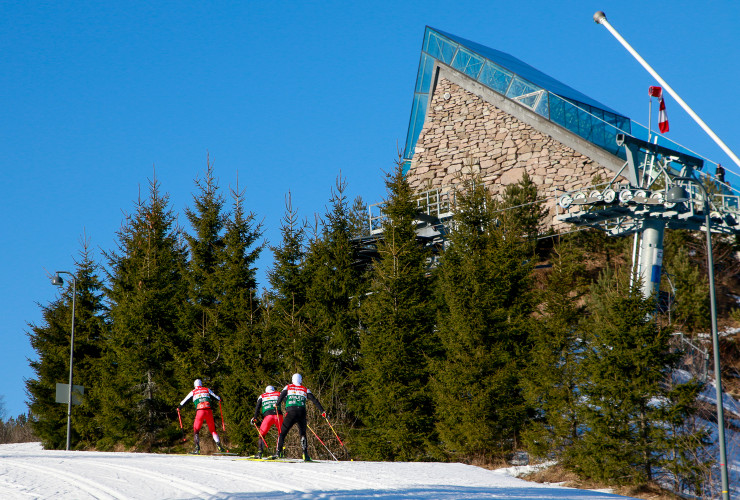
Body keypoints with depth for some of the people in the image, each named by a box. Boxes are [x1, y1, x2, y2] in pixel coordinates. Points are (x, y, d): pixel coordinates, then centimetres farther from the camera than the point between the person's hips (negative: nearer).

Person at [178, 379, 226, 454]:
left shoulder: (193, 392, 14)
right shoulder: (207, 389, 17)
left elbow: (184, 400, 23)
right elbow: (215, 396, 32)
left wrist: (179, 406, 40)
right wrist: (219, 399, 54)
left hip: (200, 412, -2)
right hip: (209, 411, 2)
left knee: (196, 430, 7)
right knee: (213, 429, 12)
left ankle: (197, 447, -9)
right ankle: (219, 445, 0)